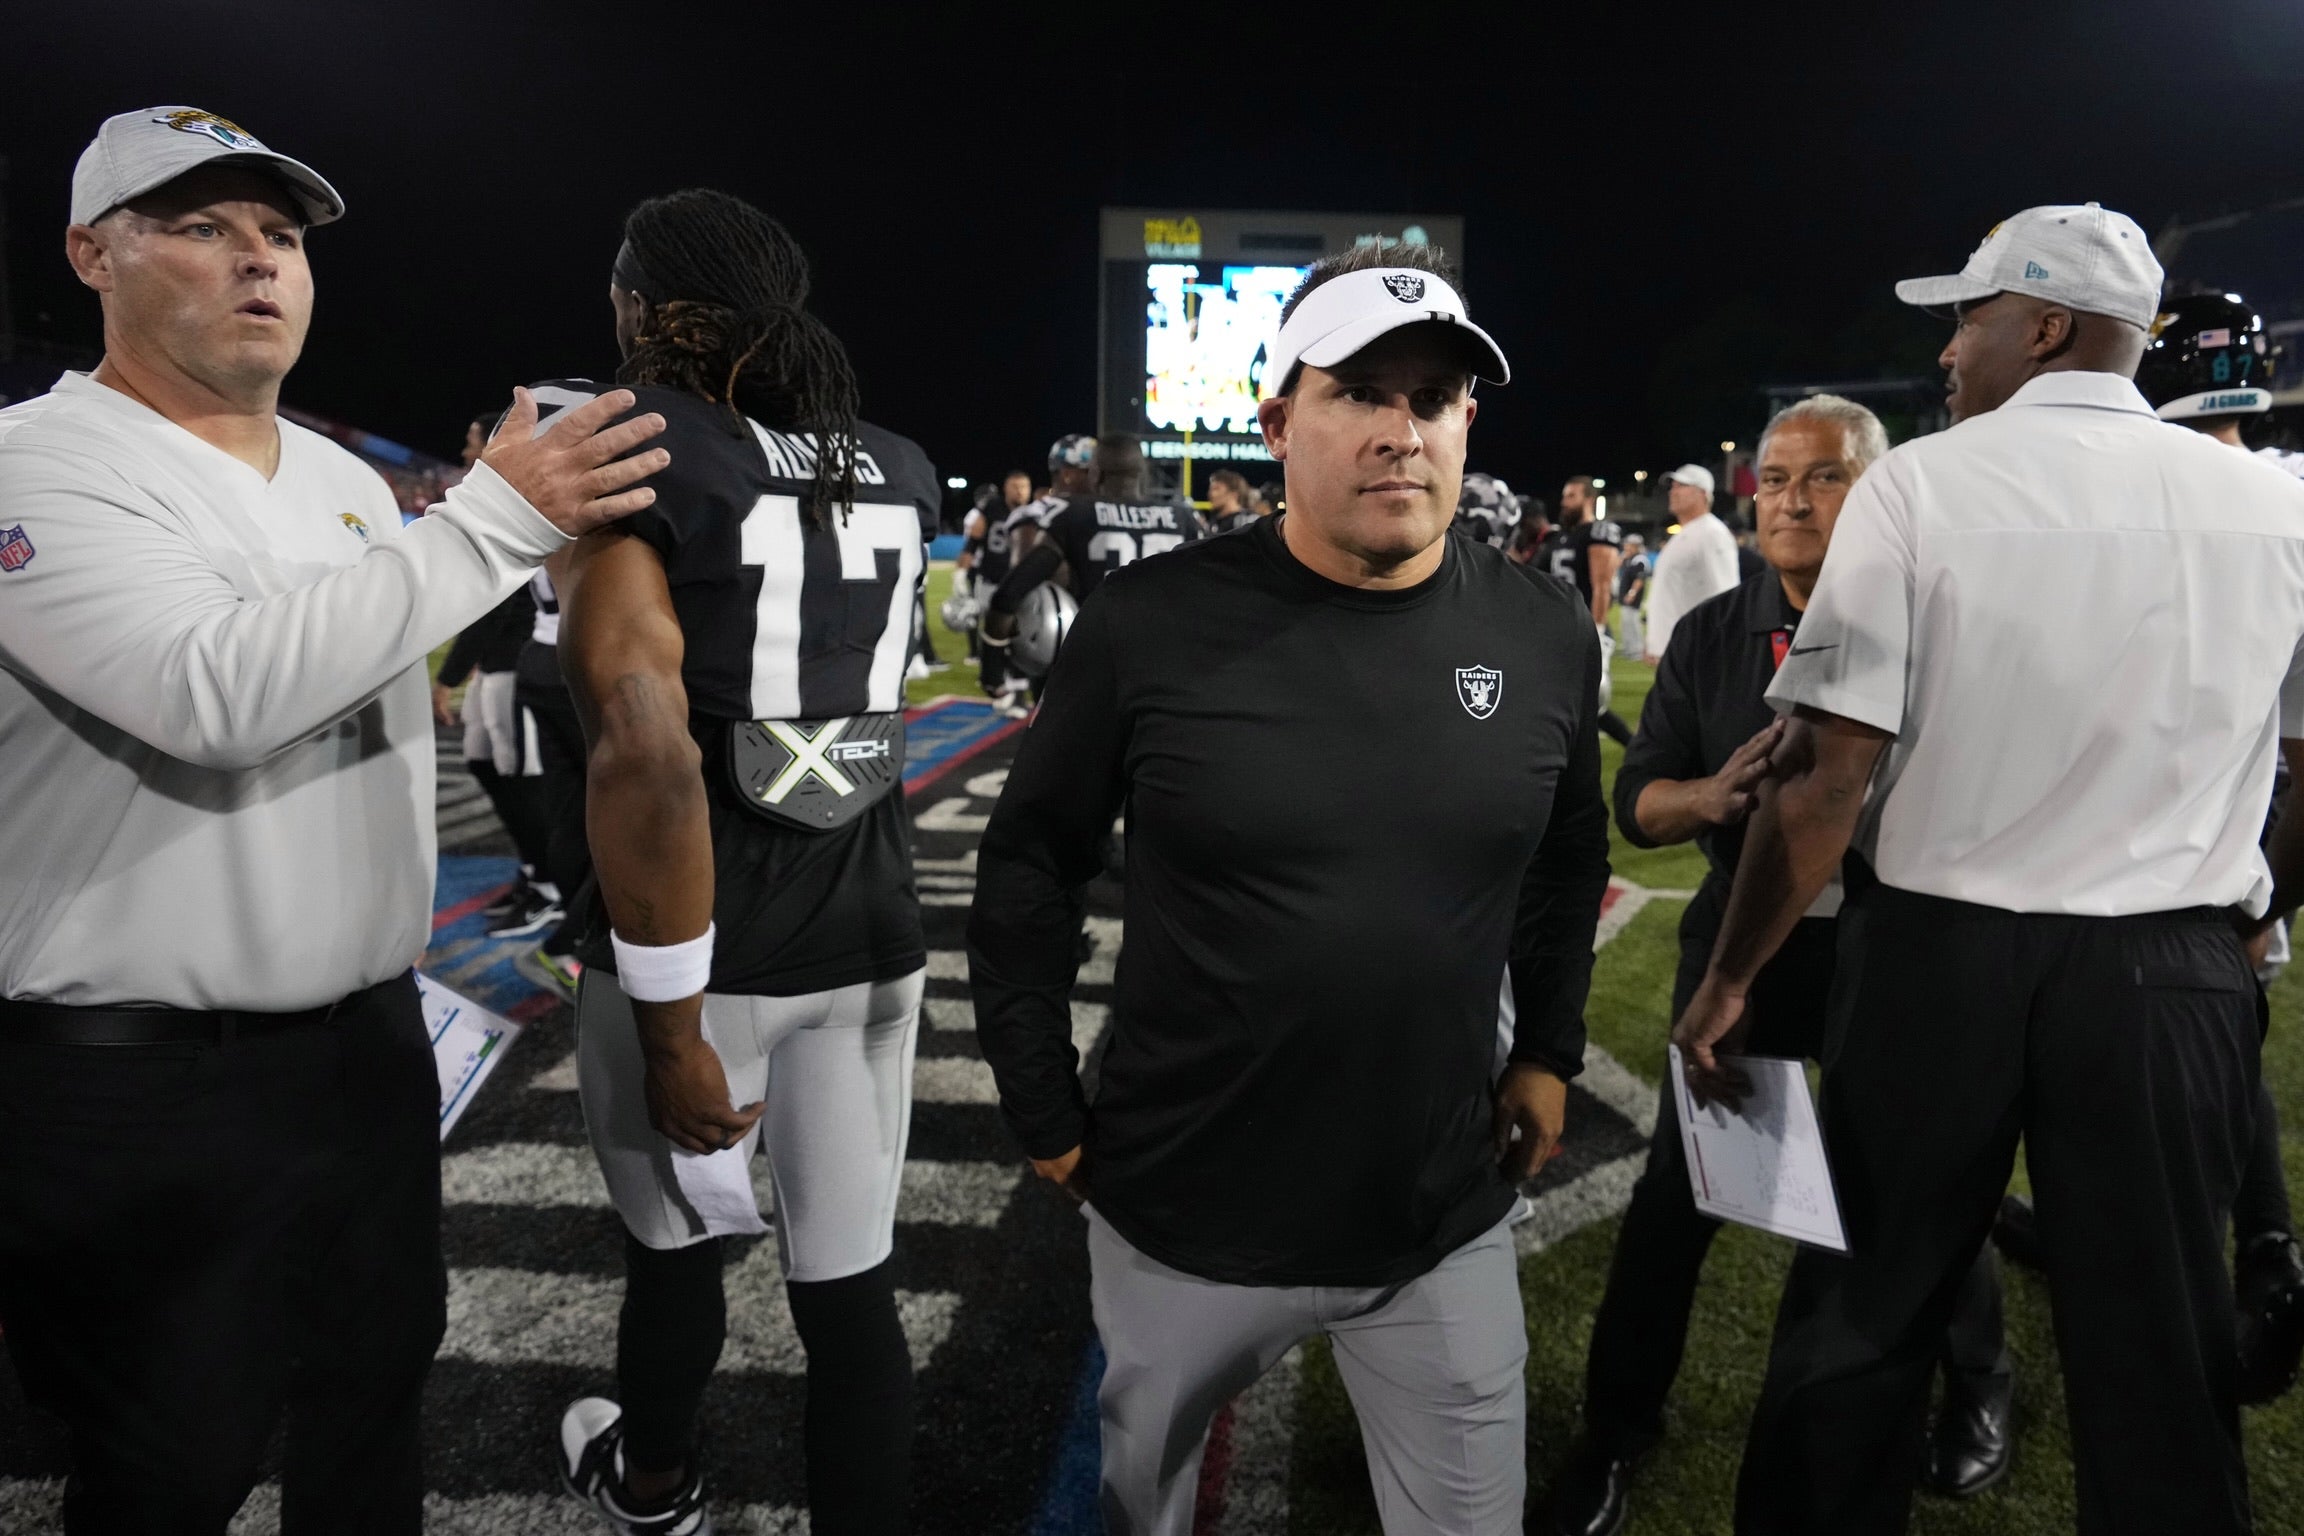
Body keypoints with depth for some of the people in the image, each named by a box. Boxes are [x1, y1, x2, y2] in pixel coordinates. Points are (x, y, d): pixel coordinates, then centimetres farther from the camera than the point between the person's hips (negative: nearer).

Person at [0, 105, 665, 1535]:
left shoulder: (352, 480, 11)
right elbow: (217, 690, -30)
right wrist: (493, 520, -28)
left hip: (369, 1037, 6)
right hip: (137, 1086, -6)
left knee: (377, 1390, 21)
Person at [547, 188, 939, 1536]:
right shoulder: (901, 475, 5)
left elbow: (648, 765, -24)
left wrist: (671, 1028, -19)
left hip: (707, 952, -3)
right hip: (873, 938, 4)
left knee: (676, 1243, 22)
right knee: (851, 1275, 14)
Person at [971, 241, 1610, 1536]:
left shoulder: (1546, 639, -5)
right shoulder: (1151, 623, -15)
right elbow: (1031, 866, -4)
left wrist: (1550, 1052, 11)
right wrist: (1049, 1118, -2)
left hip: (1448, 1226, 2)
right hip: (1179, 1221, -1)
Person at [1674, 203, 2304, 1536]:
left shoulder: (1920, 484, -8)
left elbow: (1828, 775, -13)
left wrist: (1731, 976, -6)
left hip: (1940, 957, -2)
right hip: (2177, 979, 3)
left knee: (1860, 1319, 14)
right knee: (2160, 1356, 16)